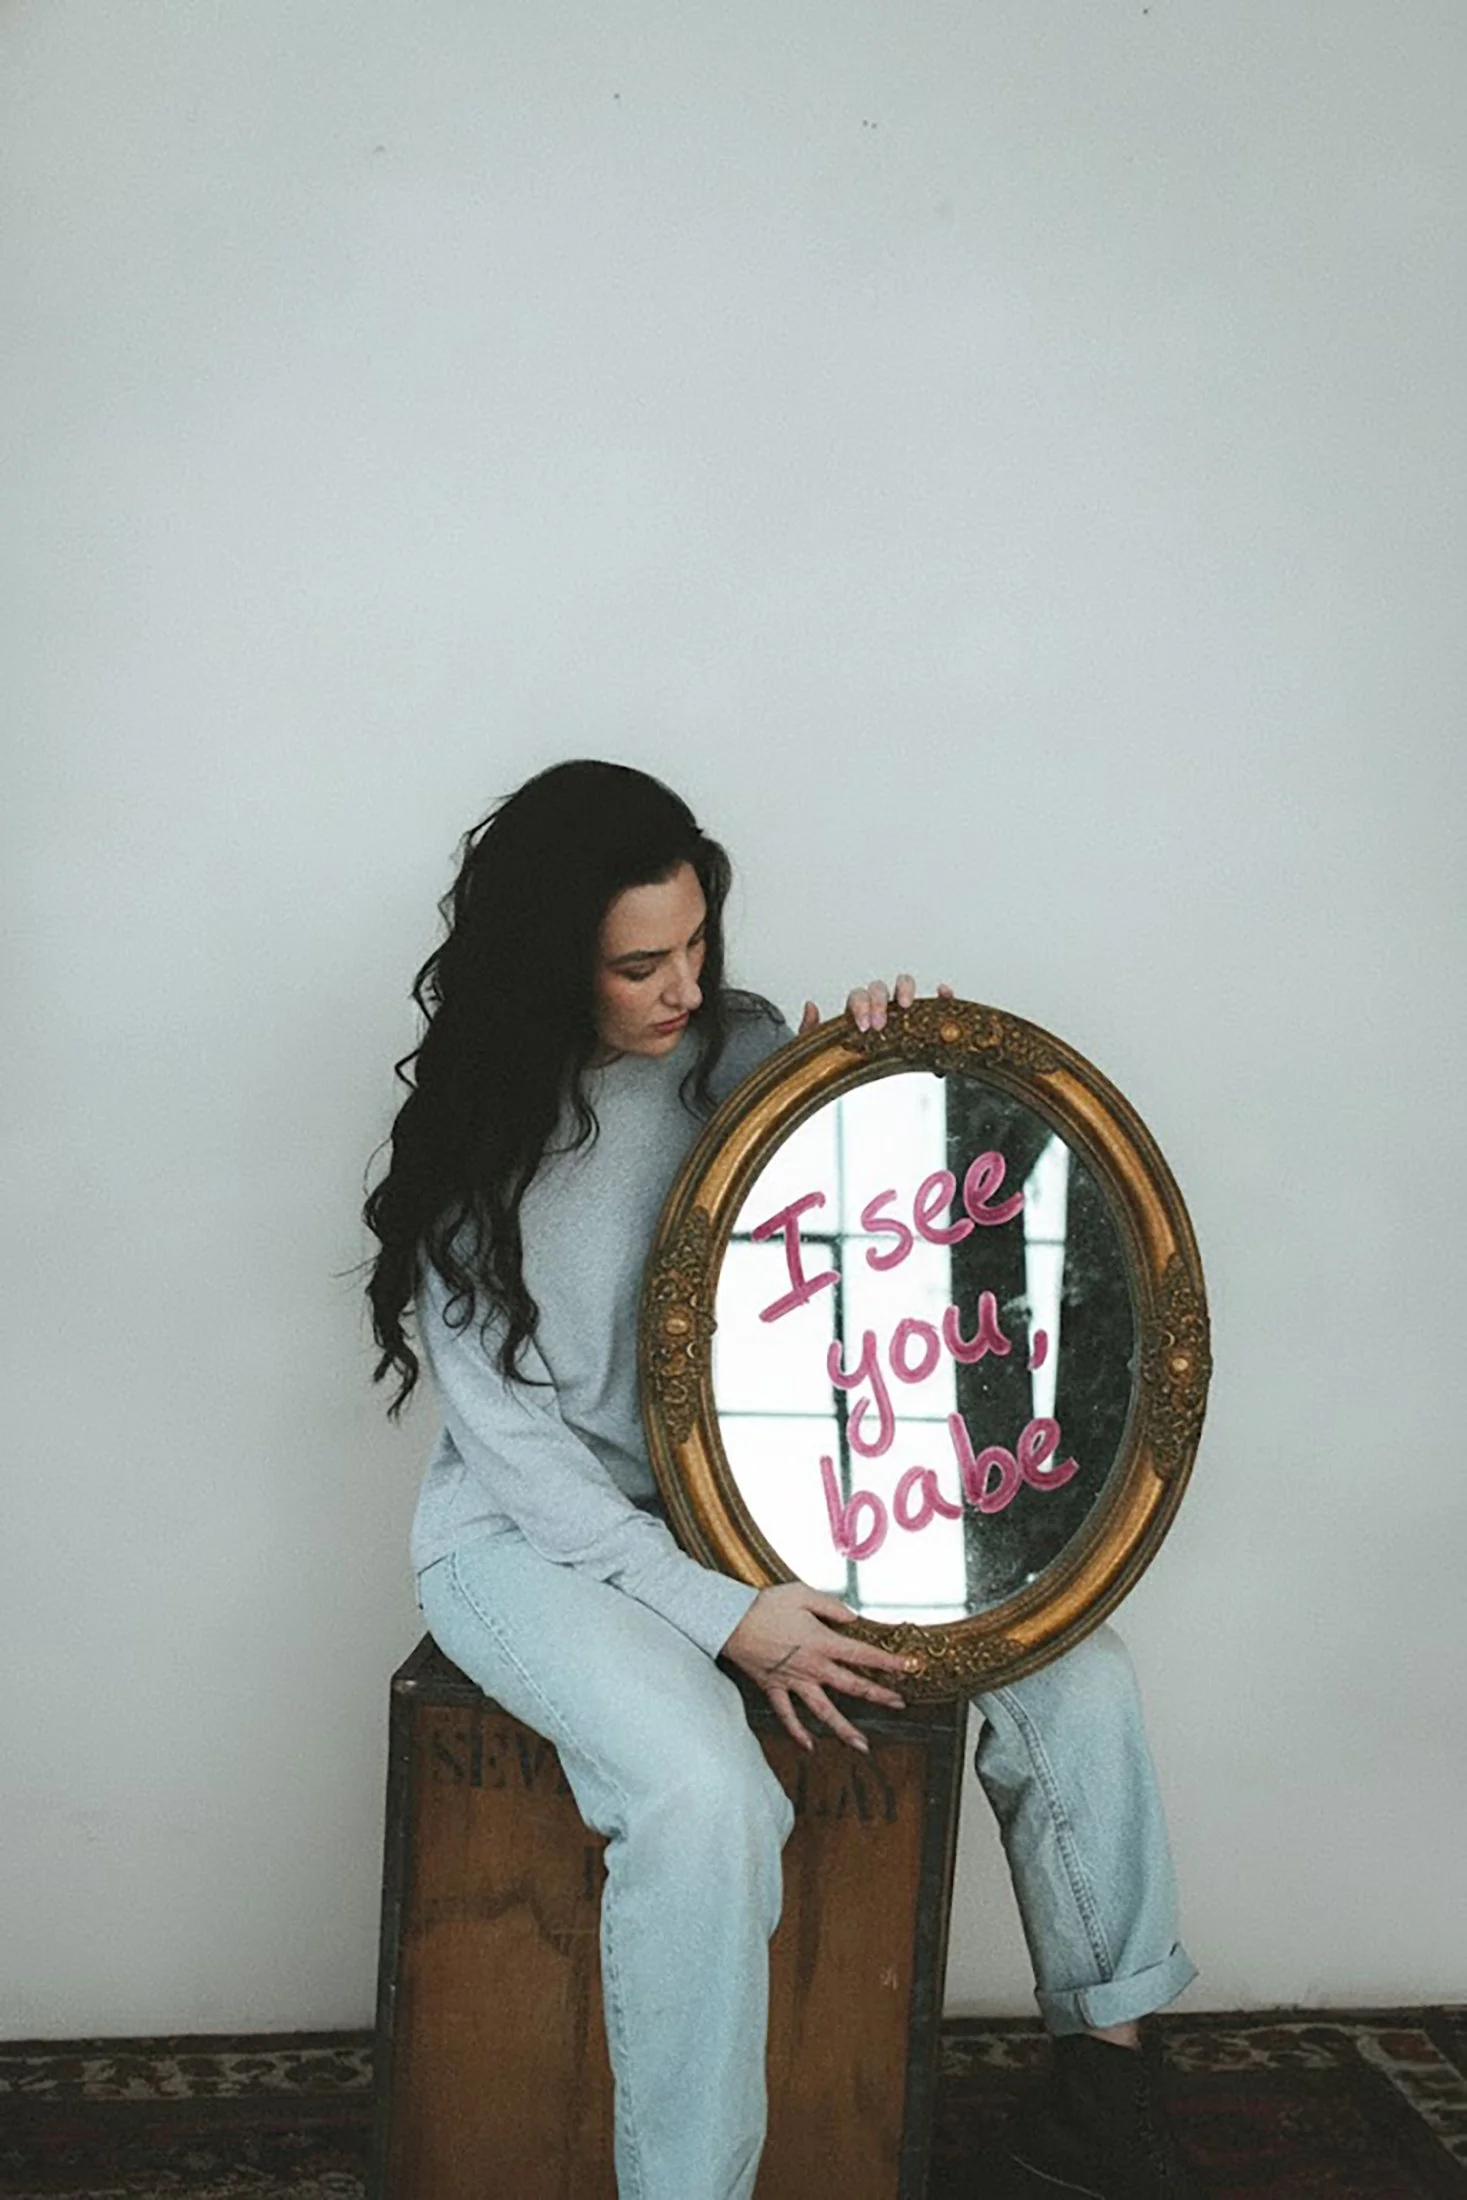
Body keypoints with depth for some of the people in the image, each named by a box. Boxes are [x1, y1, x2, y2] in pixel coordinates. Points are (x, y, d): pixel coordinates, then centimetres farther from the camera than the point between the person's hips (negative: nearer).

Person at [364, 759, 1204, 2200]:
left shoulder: (742, 1046, 1)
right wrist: (722, 1617, -24)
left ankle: (1101, 2077, 12)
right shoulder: (478, 1138, -12)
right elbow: (513, 1440, -15)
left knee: (1075, 1675, -6)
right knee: (703, 1793, -34)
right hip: (536, 1537, -5)